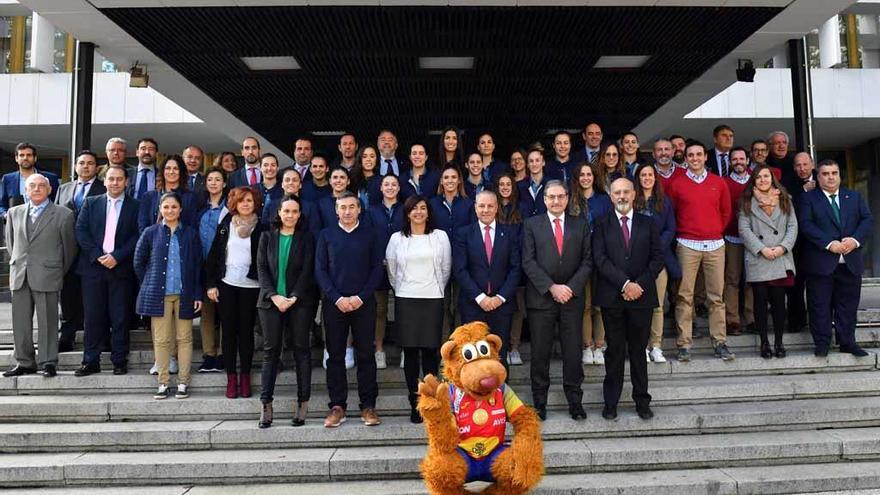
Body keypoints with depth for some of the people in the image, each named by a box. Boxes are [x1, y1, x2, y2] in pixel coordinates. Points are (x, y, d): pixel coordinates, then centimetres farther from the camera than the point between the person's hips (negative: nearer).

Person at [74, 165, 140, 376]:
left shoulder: (135, 206, 5)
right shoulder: (91, 203, 12)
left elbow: (137, 236, -3)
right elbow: (80, 231, 3)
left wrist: (117, 256, -13)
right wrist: (98, 255, -9)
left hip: (121, 269, -2)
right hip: (93, 267, 2)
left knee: (120, 317, 2)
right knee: (92, 317, 4)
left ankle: (119, 360, 11)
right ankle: (91, 361, 13)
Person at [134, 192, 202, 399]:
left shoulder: (191, 234, 5)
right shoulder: (150, 233, 5)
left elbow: (198, 266, 4)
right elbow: (138, 262, 11)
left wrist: (198, 294, -1)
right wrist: (150, 284, 6)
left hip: (184, 294, 0)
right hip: (158, 295, 0)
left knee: (184, 339, 3)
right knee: (161, 340, 3)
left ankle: (183, 383, 12)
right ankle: (163, 383, 13)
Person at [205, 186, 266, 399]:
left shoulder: (261, 228, -2)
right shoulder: (225, 225, 5)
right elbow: (213, 255, 5)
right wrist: (210, 284, -1)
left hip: (251, 286, -2)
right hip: (226, 284, 2)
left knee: (246, 331, 6)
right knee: (229, 331, 6)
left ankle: (245, 377, 17)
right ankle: (231, 378, 15)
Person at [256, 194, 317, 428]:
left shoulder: (306, 238, 6)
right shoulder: (267, 237, 11)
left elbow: (307, 271, -1)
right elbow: (262, 268, 4)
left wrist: (294, 297, -11)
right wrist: (274, 296, -8)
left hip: (300, 301, -1)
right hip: (271, 301, 1)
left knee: (301, 350, 1)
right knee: (270, 350, 0)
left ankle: (303, 403, 6)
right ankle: (266, 404, 5)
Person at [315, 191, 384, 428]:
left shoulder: (370, 235, 6)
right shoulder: (326, 235, 7)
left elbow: (377, 269, 2)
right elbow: (320, 270, 2)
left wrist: (361, 297, -10)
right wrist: (337, 298, -9)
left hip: (364, 303, 0)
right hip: (334, 303, 1)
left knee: (366, 354, 3)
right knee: (335, 355, 4)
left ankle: (368, 406, 11)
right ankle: (337, 406, 13)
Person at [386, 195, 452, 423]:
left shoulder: (440, 236, 4)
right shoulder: (397, 238, 5)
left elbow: (446, 268, 11)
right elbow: (391, 270, 13)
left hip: (433, 300, 0)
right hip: (405, 301, 0)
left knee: (431, 351, 1)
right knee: (410, 352, 2)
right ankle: (415, 403, 10)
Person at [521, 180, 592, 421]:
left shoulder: (580, 224, 10)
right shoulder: (531, 224, 4)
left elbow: (587, 260, 5)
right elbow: (528, 262, -4)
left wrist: (571, 287, -9)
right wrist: (552, 287, -12)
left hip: (572, 297, 2)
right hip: (541, 298, -1)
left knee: (573, 351, 5)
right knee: (540, 352, 3)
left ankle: (575, 400, 18)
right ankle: (539, 401, 15)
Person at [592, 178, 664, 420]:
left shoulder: (648, 224, 10)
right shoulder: (602, 225, 4)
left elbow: (658, 257, 4)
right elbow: (600, 259, -6)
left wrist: (639, 284, -9)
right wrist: (625, 284, -15)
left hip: (642, 296, 1)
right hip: (612, 297, -1)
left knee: (639, 350, 9)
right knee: (615, 350, 5)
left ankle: (642, 401, 20)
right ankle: (610, 402, 14)